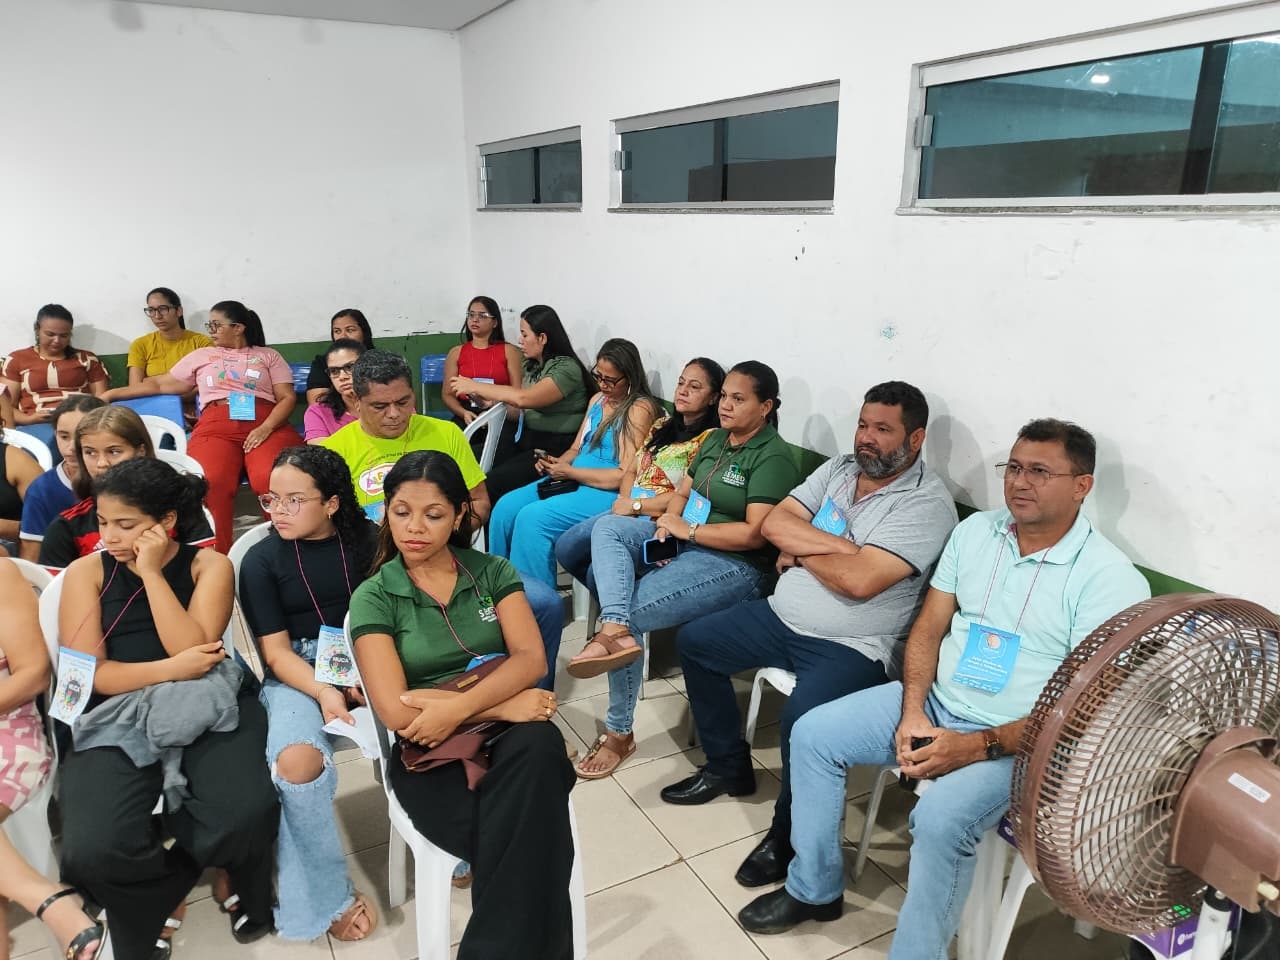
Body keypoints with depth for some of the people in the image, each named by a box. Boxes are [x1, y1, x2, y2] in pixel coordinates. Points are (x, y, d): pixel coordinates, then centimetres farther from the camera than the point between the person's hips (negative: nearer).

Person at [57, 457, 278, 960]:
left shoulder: (208, 565, 8)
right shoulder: (85, 573, 10)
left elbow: (194, 651, -8)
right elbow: (87, 674, 1)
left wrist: (152, 573, -7)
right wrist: (170, 670, -11)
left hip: (205, 709, -1)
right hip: (117, 718, 1)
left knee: (247, 814, -29)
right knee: (94, 853, -26)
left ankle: (248, 891, 11)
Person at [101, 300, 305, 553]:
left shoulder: (268, 355, 21)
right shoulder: (201, 355, 28)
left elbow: (287, 397, 9)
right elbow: (160, 384, 31)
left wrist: (266, 428, -8)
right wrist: (111, 394, 24)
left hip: (266, 424, -2)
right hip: (216, 426, 2)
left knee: (274, 479, -36)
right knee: (209, 482, -33)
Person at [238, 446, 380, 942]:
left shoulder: (369, 539, 3)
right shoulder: (261, 559, 1)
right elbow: (276, 651, -2)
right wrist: (322, 692, -19)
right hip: (298, 674, -1)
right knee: (296, 762, -32)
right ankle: (328, 896, -10)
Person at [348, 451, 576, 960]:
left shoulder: (493, 572, 8)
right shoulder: (373, 598, 1)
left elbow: (531, 658, -5)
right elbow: (396, 712, -9)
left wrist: (457, 708, -20)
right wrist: (505, 705, -15)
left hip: (507, 737, 3)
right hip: (427, 752, -2)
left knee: (539, 744, -35)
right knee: (520, 839, -33)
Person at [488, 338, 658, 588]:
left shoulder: (640, 408, -10)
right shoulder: (598, 399, 15)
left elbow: (626, 475, -17)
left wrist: (569, 472, -14)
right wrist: (555, 464, -3)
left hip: (608, 493, -8)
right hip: (571, 481, 8)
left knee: (532, 518, -25)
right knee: (506, 507, -9)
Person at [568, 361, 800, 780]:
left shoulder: (773, 457, -12)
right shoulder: (715, 439, 15)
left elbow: (756, 533, -20)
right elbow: (681, 493, 17)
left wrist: (688, 530, -16)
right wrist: (668, 522, -6)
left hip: (734, 562, -9)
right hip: (685, 538, 9)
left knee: (631, 609, -21)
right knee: (607, 526, -14)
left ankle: (619, 732, -4)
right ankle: (615, 631, -35)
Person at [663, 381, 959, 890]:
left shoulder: (927, 503, -16)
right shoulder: (838, 468, 7)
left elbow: (859, 581, -27)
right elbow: (774, 525, -3)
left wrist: (800, 552, -10)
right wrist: (839, 546, -17)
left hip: (852, 648, -8)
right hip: (781, 618, 8)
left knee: (803, 719, -33)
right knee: (693, 640, 9)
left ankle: (788, 836, -3)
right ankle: (728, 766, 25)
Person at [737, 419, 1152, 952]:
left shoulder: (1110, 579, -15)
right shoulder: (974, 531, 2)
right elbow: (928, 629, 4)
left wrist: (978, 747, -24)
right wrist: (911, 713, -11)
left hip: (1014, 739, -6)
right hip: (933, 703, 6)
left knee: (940, 817, -32)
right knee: (812, 734, -2)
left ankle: (914, 951, -6)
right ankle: (813, 888, 16)